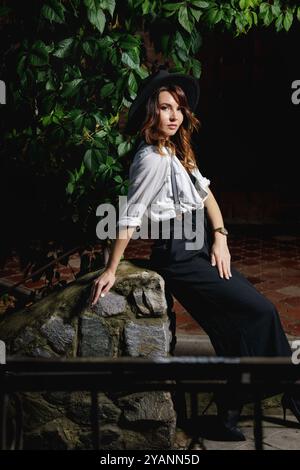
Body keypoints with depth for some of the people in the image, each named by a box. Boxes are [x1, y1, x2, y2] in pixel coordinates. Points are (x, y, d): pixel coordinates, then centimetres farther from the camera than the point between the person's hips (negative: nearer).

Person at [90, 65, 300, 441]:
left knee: (236, 328, 9)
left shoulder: (178, 152, 11)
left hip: (200, 251, 9)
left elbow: (205, 194, 10)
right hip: (178, 258, -9)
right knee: (261, 312, -6)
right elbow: (130, 216, -17)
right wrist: (111, 270, -16)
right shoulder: (153, 158, -17)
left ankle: (229, 414, 18)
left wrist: (220, 236, -5)